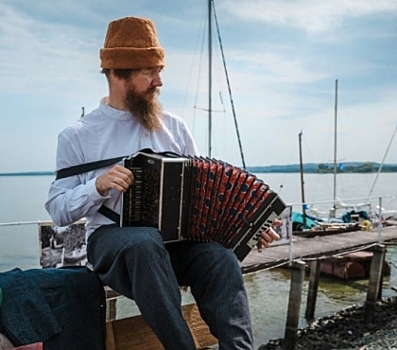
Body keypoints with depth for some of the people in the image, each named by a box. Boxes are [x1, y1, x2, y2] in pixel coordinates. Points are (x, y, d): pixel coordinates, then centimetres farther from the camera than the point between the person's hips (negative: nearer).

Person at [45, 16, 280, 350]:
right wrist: (97, 186, -21)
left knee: (222, 259, -29)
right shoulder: (77, 136, 3)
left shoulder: (173, 126, 10)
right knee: (145, 241, -37)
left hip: (177, 238, 3)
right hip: (112, 239, -2)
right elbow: (58, 210, -1)